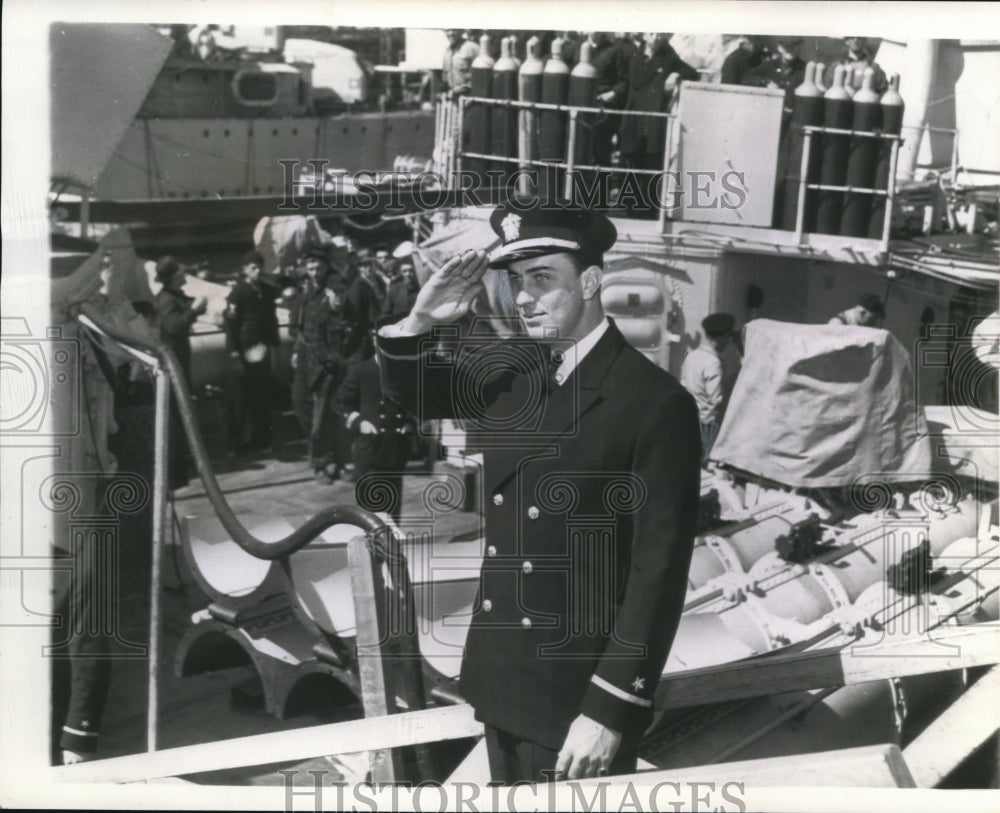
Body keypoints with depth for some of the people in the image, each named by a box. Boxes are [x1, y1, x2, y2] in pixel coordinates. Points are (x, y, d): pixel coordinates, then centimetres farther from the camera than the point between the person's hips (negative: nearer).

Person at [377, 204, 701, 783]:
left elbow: (659, 571, -18)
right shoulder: (505, 366, 1)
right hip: (500, 675, 6)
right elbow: (415, 394, 17)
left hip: (580, 691, -6)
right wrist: (420, 321, -5)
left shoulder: (657, 404, -18)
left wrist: (610, 710, -19)